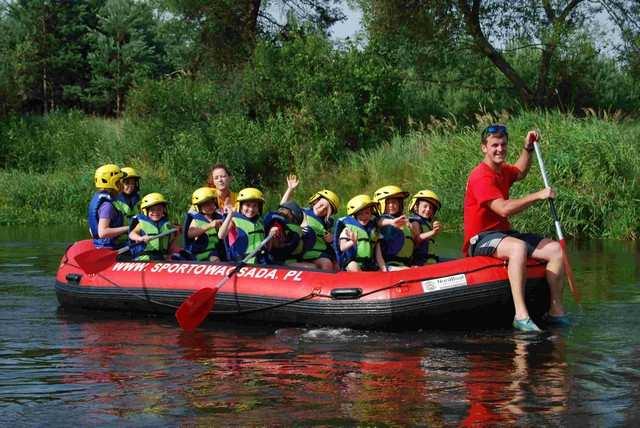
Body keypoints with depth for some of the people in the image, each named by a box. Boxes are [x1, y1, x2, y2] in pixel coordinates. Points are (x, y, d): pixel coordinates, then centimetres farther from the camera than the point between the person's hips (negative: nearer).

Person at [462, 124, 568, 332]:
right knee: (518, 247, -40)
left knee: (556, 249, -3)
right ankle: (521, 315, -47)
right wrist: (538, 195, -22)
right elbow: (503, 209, -27)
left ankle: (556, 310, -5)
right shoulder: (481, 176, -16)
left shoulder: (502, 170, 14)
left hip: (504, 233, 10)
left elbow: (520, 172, 40)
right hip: (481, 239, -10)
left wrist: (527, 148, 23)